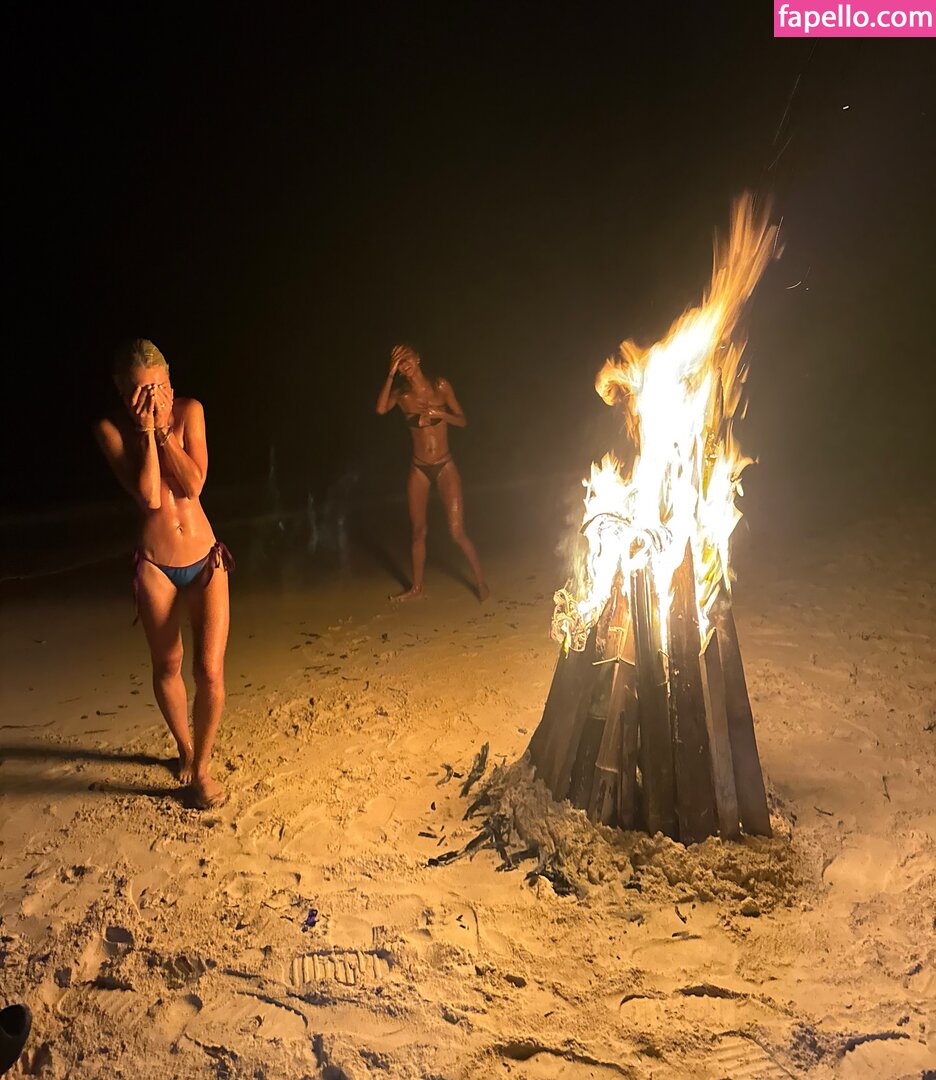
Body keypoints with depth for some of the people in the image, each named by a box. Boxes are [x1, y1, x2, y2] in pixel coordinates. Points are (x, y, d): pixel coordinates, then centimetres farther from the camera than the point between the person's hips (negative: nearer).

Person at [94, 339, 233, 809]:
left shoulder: (189, 411, -5)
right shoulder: (111, 429, -9)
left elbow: (193, 484, -15)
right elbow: (149, 497, -20)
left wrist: (163, 428, -18)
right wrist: (147, 431, -20)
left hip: (205, 560, 1)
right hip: (155, 567, 0)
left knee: (209, 670, -5)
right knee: (167, 668, 14)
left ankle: (202, 764, 17)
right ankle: (184, 747, 39)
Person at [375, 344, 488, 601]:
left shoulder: (441, 386, -4)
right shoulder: (402, 395, -2)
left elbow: (462, 421, -1)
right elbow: (380, 409, -22)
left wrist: (438, 413, -18)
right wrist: (391, 374, -21)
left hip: (445, 466, -2)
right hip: (419, 469, 2)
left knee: (457, 532, -8)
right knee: (418, 531, 10)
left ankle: (481, 583, 6)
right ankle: (416, 587, 23)